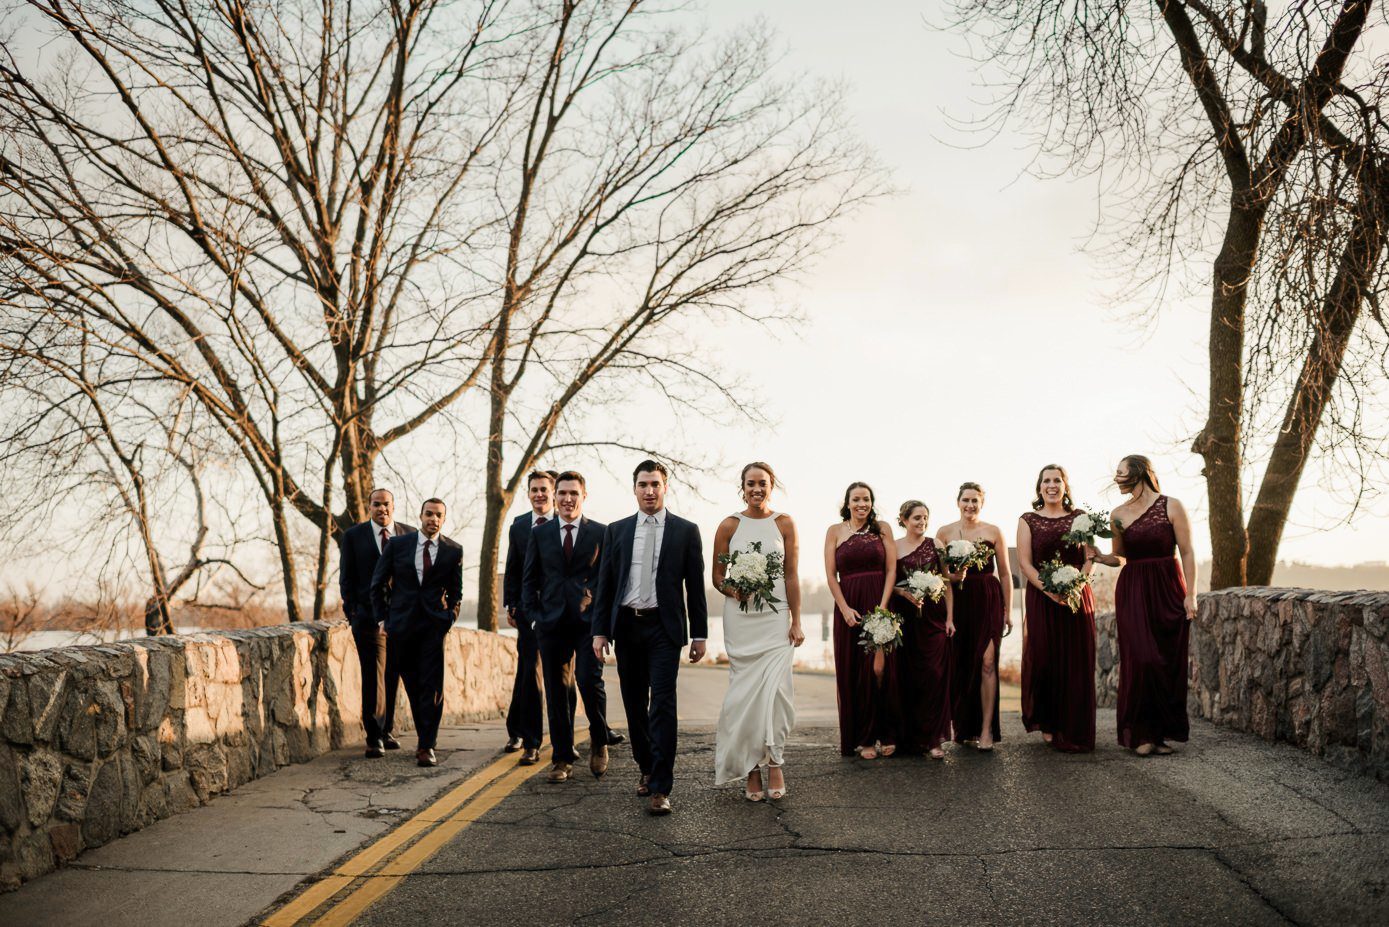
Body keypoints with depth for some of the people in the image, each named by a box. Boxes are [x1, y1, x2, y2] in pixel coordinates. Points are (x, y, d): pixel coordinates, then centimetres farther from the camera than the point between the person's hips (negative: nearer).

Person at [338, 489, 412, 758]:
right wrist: (353, 613, -4)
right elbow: (346, 577, 4)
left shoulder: (409, 534, 8)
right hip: (369, 616, -3)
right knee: (374, 677, -7)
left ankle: (387, 731, 23)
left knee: (392, 677, 10)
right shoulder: (353, 536, 4)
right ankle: (374, 737, -3)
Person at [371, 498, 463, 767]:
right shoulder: (397, 544, 4)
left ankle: (426, 746, -6)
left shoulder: (453, 550, 4)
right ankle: (424, 737, 24)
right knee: (413, 684, 9)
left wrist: (450, 618, 3)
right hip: (402, 623, 1)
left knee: (432, 686, -9)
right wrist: (383, 618, 6)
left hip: (435, 624, -1)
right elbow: (378, 584, 10)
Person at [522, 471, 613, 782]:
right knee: (557, 692, 6)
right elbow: (529, 579, 12)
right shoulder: (540, 534, 9)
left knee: (590, 682, -14)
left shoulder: (601, 532, 4)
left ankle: (599, 742, 13)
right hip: (552, 624, 2)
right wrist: (535, 615, 2)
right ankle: (561, 758, 16)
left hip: (589, 622, -2)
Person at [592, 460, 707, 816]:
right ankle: (647, 769, 27)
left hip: (664, 627, -3)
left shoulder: (685, 530, 3)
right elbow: (605, 583, 8)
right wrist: (599, 630, 1)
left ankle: (661, 788, -8)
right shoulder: (616, 531, 9)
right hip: (626, 626, 3)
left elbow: (695, 586, 3)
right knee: (634, 704, 10)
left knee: (662, 704, -10)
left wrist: (699, 635, 1)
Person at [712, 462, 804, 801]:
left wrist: (796, 622, 0)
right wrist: (734, 591, -13)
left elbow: (792, 576, 4)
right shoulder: (729, 526, 5)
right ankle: (751, 767, 9)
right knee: (745, 690, 0)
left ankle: (774, 762, 2)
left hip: (776, 617, 0)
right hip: (740, 618, 1)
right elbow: (717, 575, 9)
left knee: (774, 689, -12)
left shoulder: (784, 524, 5)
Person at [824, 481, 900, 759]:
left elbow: (891, 569, 2)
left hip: (879, 604, 0)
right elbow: (831, 574, 2)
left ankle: (885, 735, 6)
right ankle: (861, 739, 8)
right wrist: (845, 608, -9)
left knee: (880, 669, -5)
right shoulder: (835, 531, 6)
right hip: (849, 606, 0)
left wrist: (882, 607, -8)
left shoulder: (882, 528, 7)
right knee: (851, 672, 1)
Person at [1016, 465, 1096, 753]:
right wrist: (1049, 589, -16)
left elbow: (1091, 558, 3)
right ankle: (1047, 725, 10)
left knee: (1076, 662, -1)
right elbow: (1024, 562, -2)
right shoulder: (1028, 521, 6)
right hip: (1041, 597, -1)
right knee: (1042, 659, -5)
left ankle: (1073, 733, 5)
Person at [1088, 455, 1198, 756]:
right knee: (1140, 660, -8)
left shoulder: (1171, 506, -1)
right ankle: (1141, 733, 0)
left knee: (1170, 660, 1)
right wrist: (1099, 556, -4)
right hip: (1132, 593, 2)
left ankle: (1164, 731, 12)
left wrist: (1190, 594, -8)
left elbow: (1187, 552, -2)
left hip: (1168, 590, -1)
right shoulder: (1118, 515, 8)